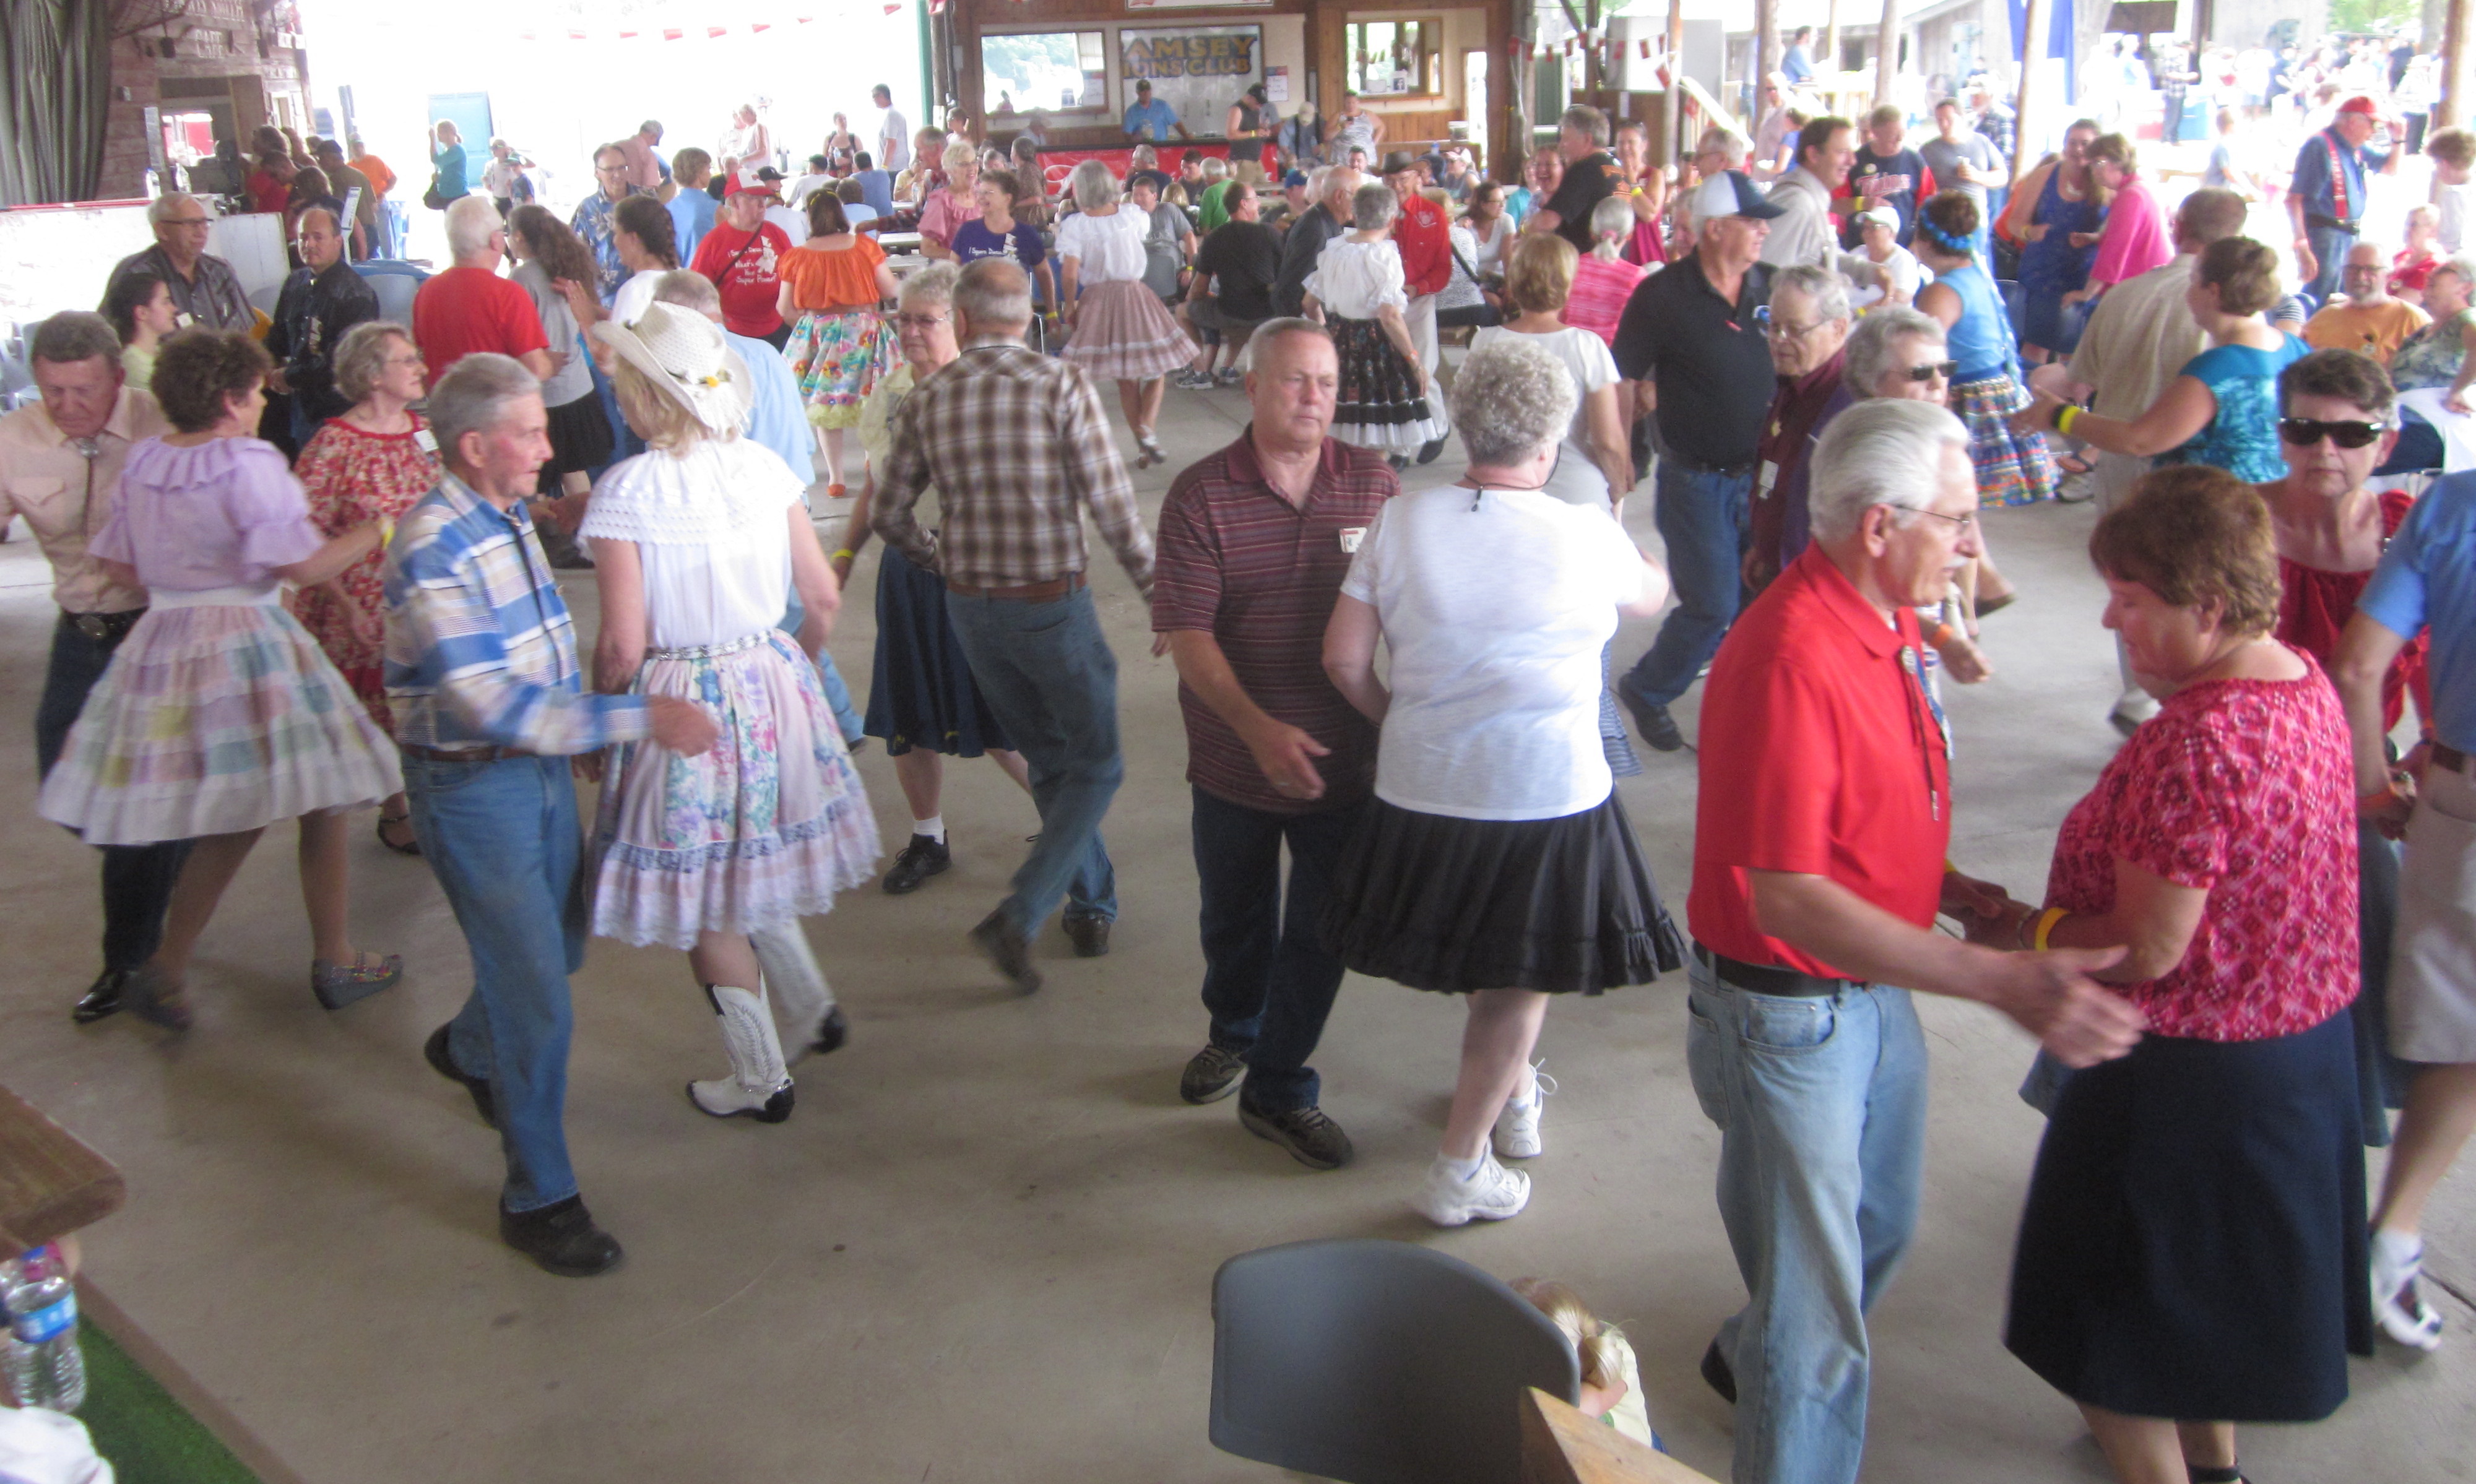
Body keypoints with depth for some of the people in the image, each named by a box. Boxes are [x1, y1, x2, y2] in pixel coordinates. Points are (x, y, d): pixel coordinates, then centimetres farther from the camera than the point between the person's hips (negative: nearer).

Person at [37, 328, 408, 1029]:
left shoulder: (142, 463, 8)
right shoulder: (249, 464, -13)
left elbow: (120, 567, 13)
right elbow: (304, 566, -16)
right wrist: (376, 533, -4)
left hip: (161, 644, 7)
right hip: (246, 640, -7)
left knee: (230, 819, 15)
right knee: (318, 803, 6)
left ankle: (163, 969, 13)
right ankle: (334, 962, 14)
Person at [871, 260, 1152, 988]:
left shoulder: (927, 400, -1)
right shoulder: (1061, 383, -12)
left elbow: (890, 515, 4)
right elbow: (1110, 503, -15)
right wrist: (1157, 591, -4)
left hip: (971, 607, 5)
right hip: (1051, 602, -4)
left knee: (1049, 760, 22)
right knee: (1095, 766, 9)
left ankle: (1092, 906, 32)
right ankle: (1019, 915, -5)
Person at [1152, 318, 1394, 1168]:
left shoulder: (1374, 486, -4)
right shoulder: (1200, 496, -10)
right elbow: (1185, 633, -14)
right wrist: (1261, 731, -24)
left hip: (1346, 761, 1)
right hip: (1236, 761, 0)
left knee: (1319, 933, 9)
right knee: (1233, 918, 21)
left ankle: (1279, 1090, 29)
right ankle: (1233, 1034, 50)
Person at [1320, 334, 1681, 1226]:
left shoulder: (1400, 522, -4)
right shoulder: (1586, 537, -9)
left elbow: (1343, 658, -5)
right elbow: (1650, 598, 13)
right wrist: (1647, 561, 36)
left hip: (1421, 786, 3)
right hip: (1548, 794, -3)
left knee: (1490, 961, 24)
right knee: (1520, 982, 12)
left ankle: (1514, 1097, 44)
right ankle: (1459, 1170, 18)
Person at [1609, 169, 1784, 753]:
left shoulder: (1773, 286, 2)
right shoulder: (1663, 296, -12)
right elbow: (1623, 381, -7)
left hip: (1760, 474, 5)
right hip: (1696, 479, -5)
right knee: (1714, 605, -4)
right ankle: (1645, 689, 20)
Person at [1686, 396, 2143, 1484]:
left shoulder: (1888, 620, 2)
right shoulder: (1791, 657, -29)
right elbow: (1787, 899, -32)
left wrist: (1954, 891, -3)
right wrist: (2002, 982, -34)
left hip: (1878, 984, 10)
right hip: (1787, 1010, -10)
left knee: (1878, 1232, 29)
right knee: (1817, 1307, 3)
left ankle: (1753, 1360, 55)